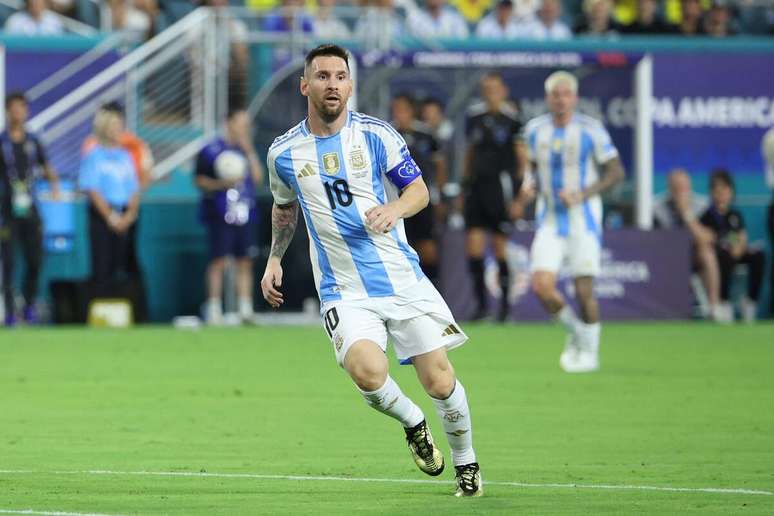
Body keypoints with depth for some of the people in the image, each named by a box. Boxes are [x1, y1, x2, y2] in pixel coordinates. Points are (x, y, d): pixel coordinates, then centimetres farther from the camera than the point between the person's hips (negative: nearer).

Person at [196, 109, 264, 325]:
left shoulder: (246, 150, 15)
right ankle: (214, 310, -4)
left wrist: (249, 152, 0)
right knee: (218, 261, -7)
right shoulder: (211, 150, -1)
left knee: (245, 262, 4)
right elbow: (200, 180, -1)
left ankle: (246, 310, 7)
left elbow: (258, 177, 6)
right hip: (220, 215, -5)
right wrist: (221, 183, -16)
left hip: (245, 215, 5)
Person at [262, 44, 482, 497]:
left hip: (403, 277, 0)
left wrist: (393, 210, -17)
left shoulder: (375, 134, -2)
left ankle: (466, 463, 24)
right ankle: (413, 423, 6)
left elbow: (419, 190, 3)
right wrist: (274, 260, 16)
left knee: (439, 381, -3)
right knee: (368, 373, -26)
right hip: (344, 291, 0)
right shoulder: (285, 153, 4)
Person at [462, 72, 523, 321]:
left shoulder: (512, 119, -5)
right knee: (473, 246, -4)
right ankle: (481, 303, 4)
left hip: (501, 186, -5)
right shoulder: (474, 116, 11)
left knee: (501, 248, -1)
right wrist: (464, 184, 17)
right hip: (476, 185, 5)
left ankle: (505, 302, 12)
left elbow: (522, 158, -4)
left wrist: (519, 196, -9)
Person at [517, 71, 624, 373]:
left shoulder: (591, 131, -9)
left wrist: (582, 194, -18)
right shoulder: (535, 130, 4)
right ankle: (575, 331, 15)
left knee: (584, 290, -5)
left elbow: (616, 172, -6)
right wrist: (529, 186, -2)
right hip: (550, 222, 3)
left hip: (584, 220, -3)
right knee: (542, 286, -12)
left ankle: (589, 351, 17)